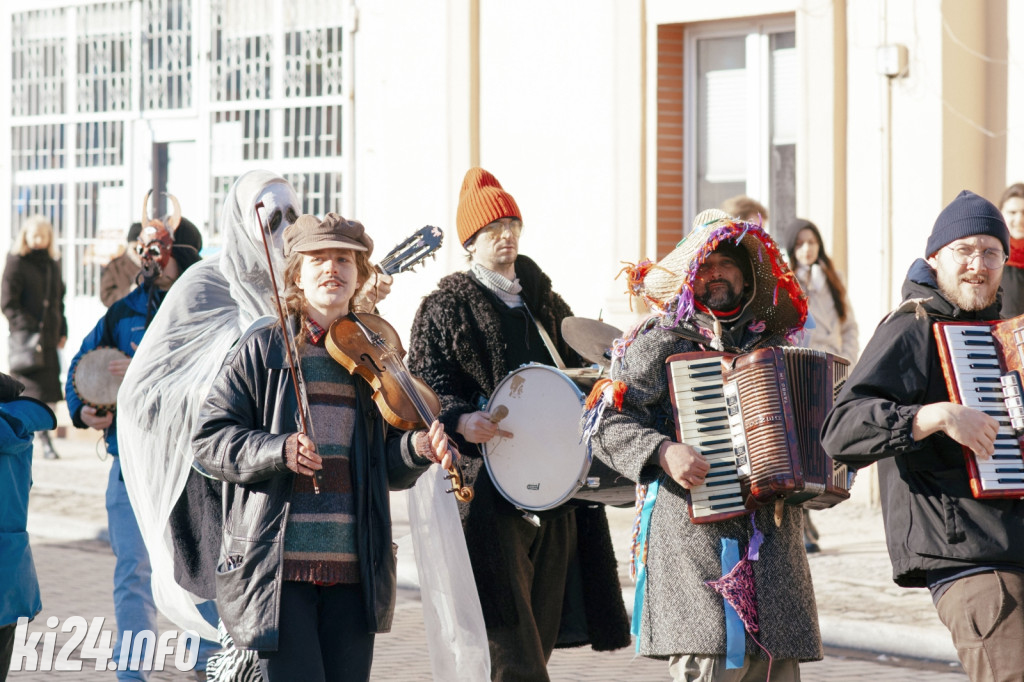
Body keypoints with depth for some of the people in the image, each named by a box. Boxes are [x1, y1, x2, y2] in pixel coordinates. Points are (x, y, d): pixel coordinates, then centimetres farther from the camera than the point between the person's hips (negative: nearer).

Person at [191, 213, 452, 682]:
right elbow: (210, 440, -2)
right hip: (277, 565, -4)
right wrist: (277, 450, -18)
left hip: (354, 568, 4)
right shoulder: (264, 347, 2)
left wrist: (416, 449, -5)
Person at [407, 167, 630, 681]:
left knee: (542, 629, 6)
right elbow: (426, 386, -6)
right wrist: (460, 420, -23)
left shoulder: (544, 302, 20)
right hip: (488, 484, -6)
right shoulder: (445, 308, 3)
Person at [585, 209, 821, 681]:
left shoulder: (772, 343, 20)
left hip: (773, 535, 6)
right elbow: (606, 425, -4)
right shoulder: (661, 342, 3)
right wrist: (663, 452, -19)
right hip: (695, 533, -5)